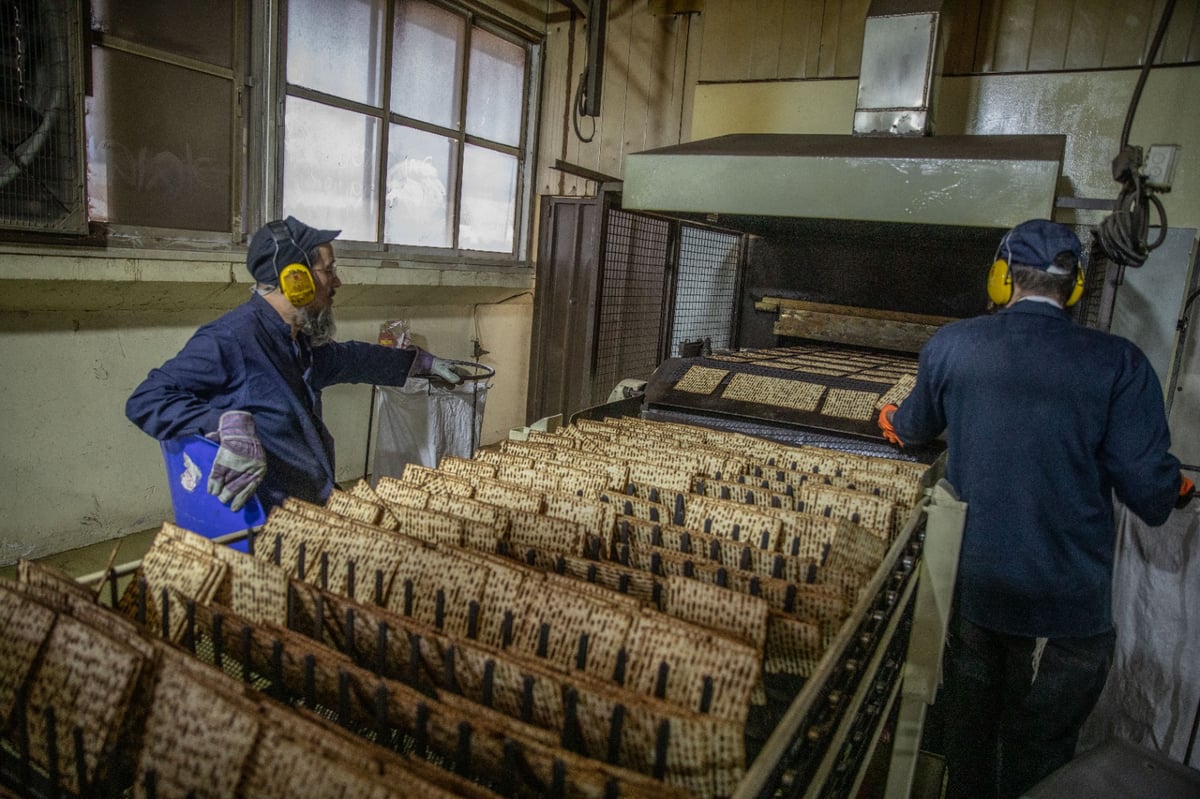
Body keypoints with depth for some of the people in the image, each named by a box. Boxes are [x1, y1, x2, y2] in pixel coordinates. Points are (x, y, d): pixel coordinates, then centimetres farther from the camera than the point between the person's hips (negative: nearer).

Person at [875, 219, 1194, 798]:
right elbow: (1151, 494, -13)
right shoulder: (1119, 364, -13)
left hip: (975, 590, 2)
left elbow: (916, 428, 13)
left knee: (968, 736, 23)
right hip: (1069, 601, -2)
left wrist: (893, 420, 38)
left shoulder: (949, 345, -5)